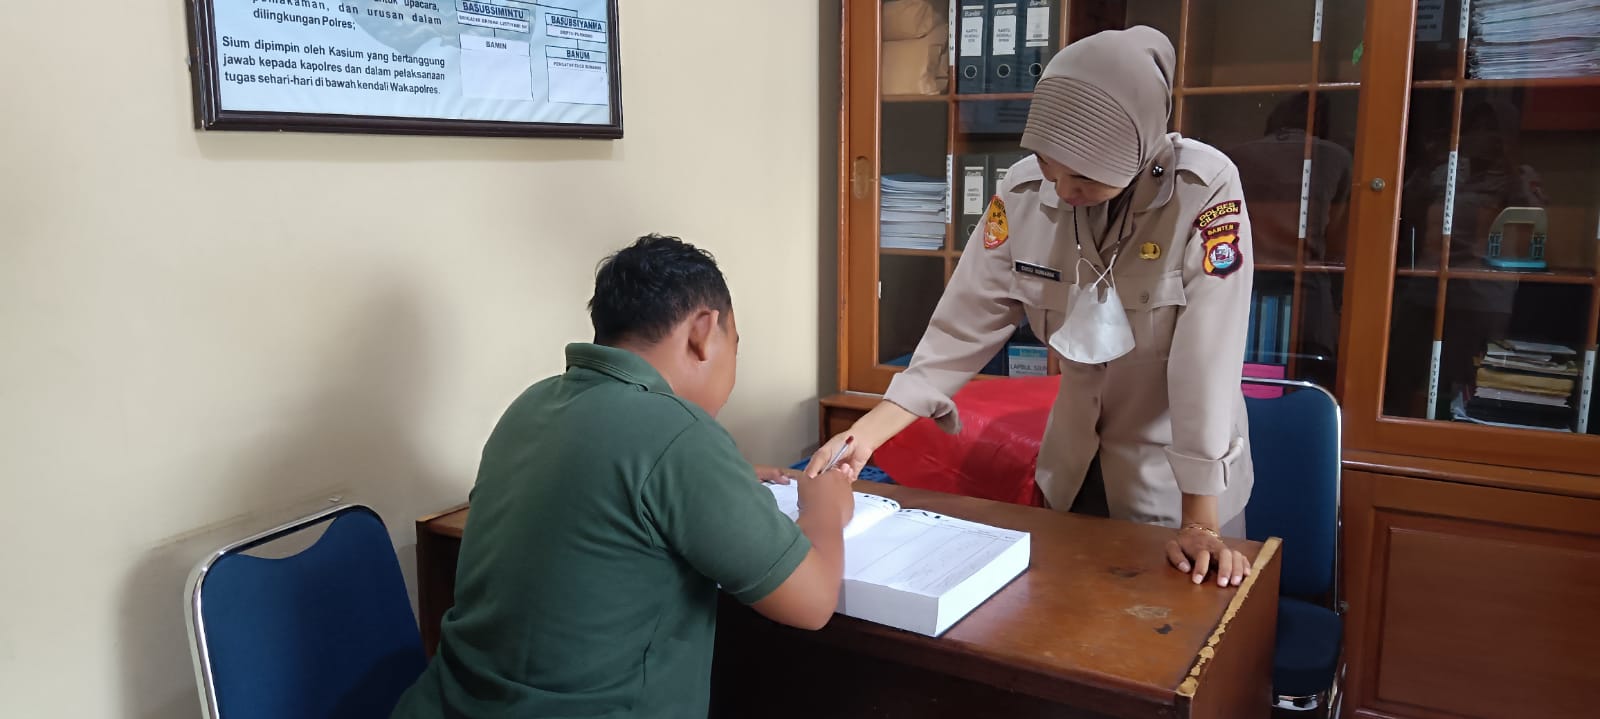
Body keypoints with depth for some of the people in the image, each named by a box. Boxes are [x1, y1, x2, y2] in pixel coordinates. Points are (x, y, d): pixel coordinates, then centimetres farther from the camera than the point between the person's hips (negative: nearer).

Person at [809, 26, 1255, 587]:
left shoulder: (1207, 190, -25)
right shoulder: (1023, 192, -14)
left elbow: (1208, 359, -27)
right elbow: (962, 327, -12)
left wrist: (1199, 523, -25)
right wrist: (865, 434, -20)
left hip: (1179, 479, -4)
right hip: (1075, 467, 4)